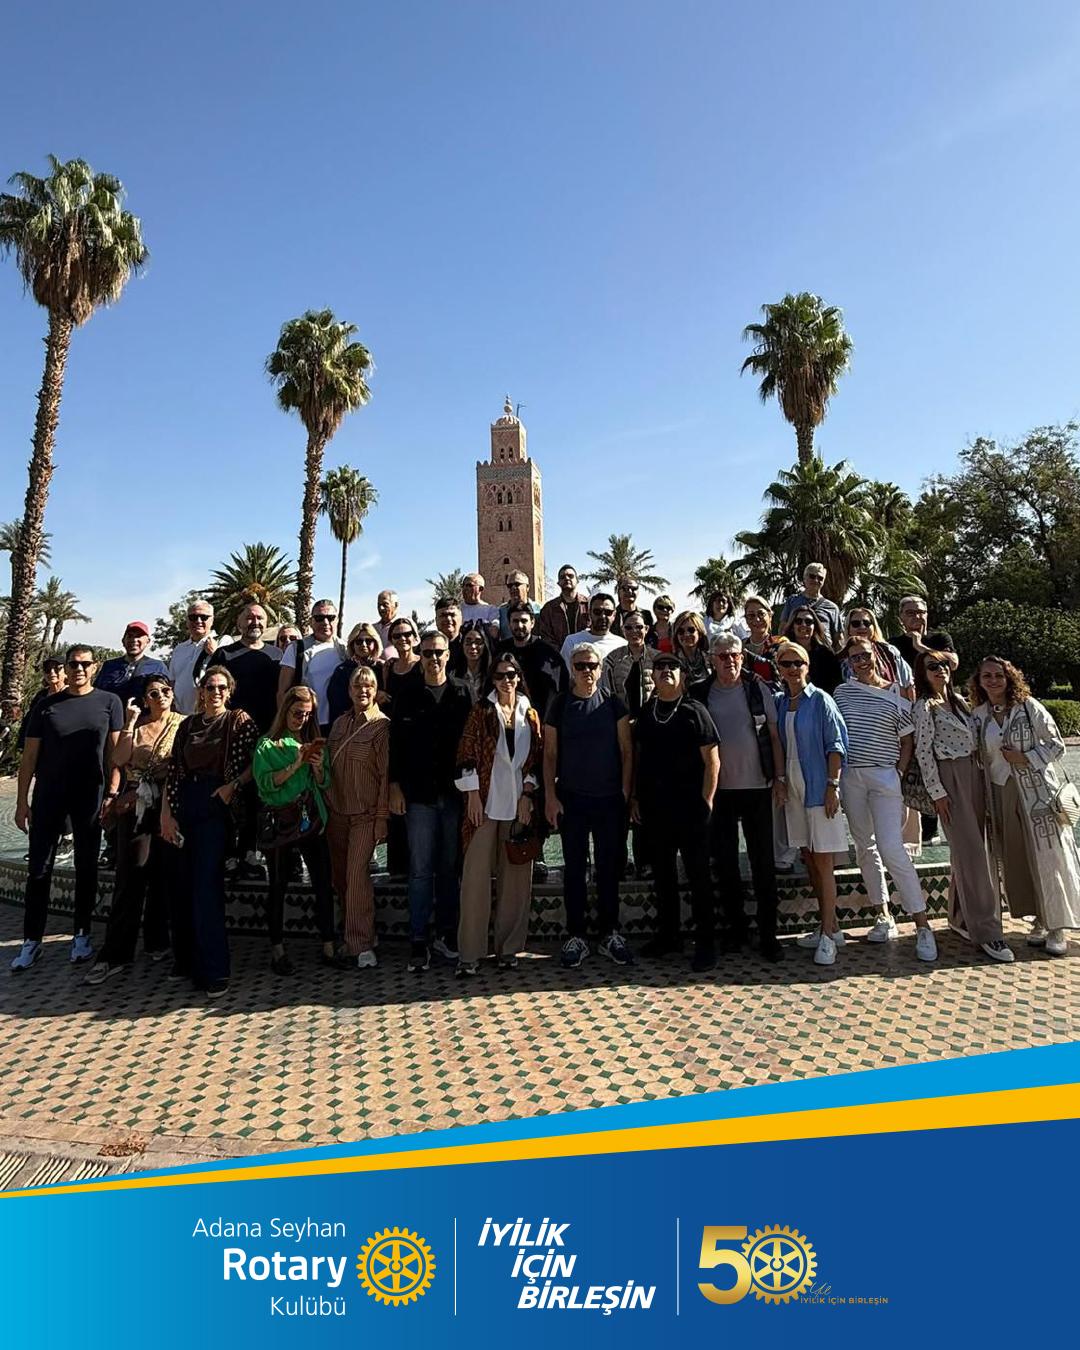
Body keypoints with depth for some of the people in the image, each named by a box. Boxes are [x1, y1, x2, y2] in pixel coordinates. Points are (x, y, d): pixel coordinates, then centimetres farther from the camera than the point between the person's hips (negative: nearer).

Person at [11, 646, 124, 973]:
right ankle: (32, 941, 16)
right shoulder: (46, 706, 6)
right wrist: (21, 800, 1)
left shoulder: (109, 702, 2)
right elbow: (29, 756, 6)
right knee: (38, 868, 5)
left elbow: (114, 751, 0)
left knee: (86, 867, 8)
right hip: (48, 795, 1)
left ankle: (82, 935, 20)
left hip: (89, 795, -1)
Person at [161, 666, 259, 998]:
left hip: (217, 806, -4)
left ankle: (213, 970, -2)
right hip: (184, 805, 5)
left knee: (206, 884, -9)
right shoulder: (188, 724, 13)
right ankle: (185, 958, 25)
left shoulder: (239, 721, 1)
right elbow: (173, 771, 9)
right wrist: (166, 814, 2)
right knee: (183, 883, 9)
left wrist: (233, 785, -14)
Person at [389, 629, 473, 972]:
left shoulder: (463, 693, 2)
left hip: (455, 793, 0)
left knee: (450, 867, 10)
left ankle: (447, 933, 23)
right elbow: (396, 743, 4)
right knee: (420, 870, 4)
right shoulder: (407, 696, 4)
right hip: (419, 794, 0)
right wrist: (395, 786, -1)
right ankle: (419, 940, 14)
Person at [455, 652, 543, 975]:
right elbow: (467, 754, -3)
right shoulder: (482, 711, 3)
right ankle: (470, 951, 5)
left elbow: (536, 758, 8)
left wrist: (527, 796, -2)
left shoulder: (529, 714, 10)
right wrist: (473, 797, -9)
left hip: (519, 802, 3)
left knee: (516, 875, 7)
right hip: (485, 801, -2)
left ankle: (509, 946, 19)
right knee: (476, 874, -3)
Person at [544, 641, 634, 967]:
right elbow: (550, 754, 2)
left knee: (609, 868, 8)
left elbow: (626, 750, 2)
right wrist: (550, 796, -4)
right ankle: (575, 936, 16)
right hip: (571, 799, 0)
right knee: (574, 868, 7)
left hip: (609, 799, 0)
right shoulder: (559, 705, 2)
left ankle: (610, 934, 21)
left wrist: (625, 791, -5)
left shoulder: (613, 704, 2)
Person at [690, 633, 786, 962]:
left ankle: (768, 932, 14)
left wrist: (779, 778, -1)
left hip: (757, 787, -1)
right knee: (726, 862, 9)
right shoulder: (700, 693, 1)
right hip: (719, 789, 1)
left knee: (763, 861, 4)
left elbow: (774, 736, 4)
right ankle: (735, 927, 23)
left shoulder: (758, 689, 1)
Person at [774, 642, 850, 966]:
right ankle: (829, 925, 24)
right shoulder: (778, 703, 9)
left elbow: (835, 745, -9)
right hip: (793, 790, 6)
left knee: (823, 862, -4)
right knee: (809, 860, 12)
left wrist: (832, 785, -15)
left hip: (819, 789, -6)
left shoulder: (820, 700, -6)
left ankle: (827, 935, 3)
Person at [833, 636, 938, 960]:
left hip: (884, 776, -4)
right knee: (865, 848, 9)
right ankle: (885, 916, 20)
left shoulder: (895, 696, -1)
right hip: (850, 776, 4)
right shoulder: (842, 692, 7)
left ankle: (922, 925, -3)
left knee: (892, 850, -12)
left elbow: (908, 742, 5)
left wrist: (899, 773, -5)